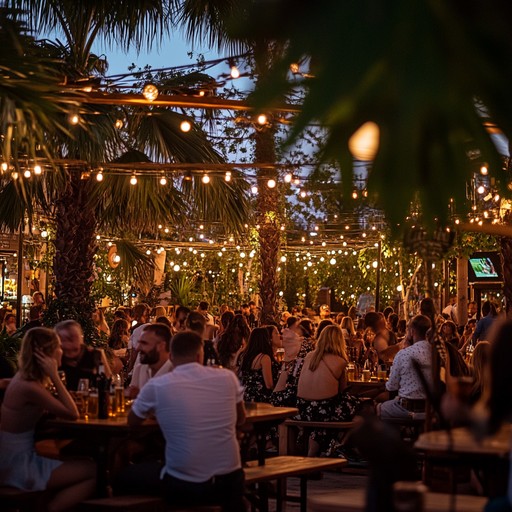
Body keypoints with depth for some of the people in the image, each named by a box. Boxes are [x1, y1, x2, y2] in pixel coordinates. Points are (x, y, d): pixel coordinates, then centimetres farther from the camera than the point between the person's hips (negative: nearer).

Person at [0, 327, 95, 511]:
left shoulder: (23, 377, 6)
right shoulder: (30, 387, -23)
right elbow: (72, 414, -17)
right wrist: (54, 375, -17)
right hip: (19, 468, -10)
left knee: (86, 466, 18)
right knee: (94, 472, -6)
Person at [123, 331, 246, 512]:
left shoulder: (157, 386, -10)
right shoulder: (227, 377, -4)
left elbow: (132, 422, 9)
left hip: (184, 486, -2)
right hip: (229, 480, 2)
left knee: (125, 476, 25)